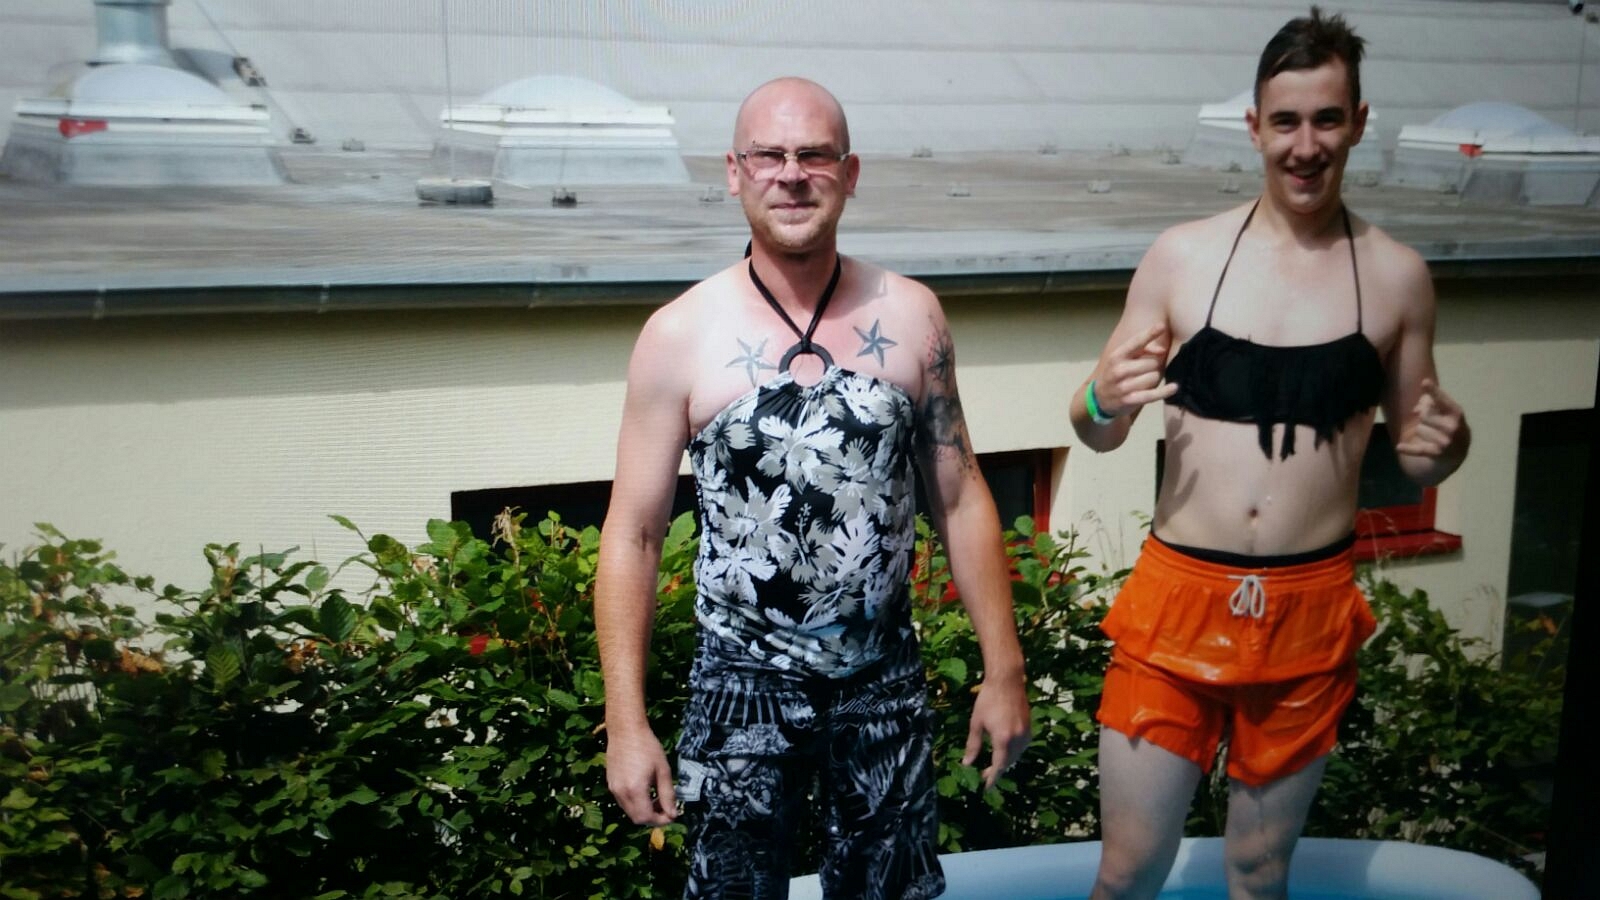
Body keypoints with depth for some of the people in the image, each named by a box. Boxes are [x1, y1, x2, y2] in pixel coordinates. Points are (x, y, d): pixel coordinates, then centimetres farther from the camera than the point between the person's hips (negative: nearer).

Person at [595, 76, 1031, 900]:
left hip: (886, 684, 2)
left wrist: (1004, 668, 3)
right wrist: (626, 722, -9)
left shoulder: (911, 316, -3)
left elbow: (960, 498, 4)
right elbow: (632, 534, -6)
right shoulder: (680, 336, -9)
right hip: (744, 688, -1)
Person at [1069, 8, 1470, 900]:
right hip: (1178, 598, -1)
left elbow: (1414, 457, 11)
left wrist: (1445, 446, -12)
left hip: (1311, 610, 1)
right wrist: (1103, 401, -18)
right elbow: (1098, 434, 4)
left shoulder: (1398, 276, 1)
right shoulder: (1182, 255, -2)